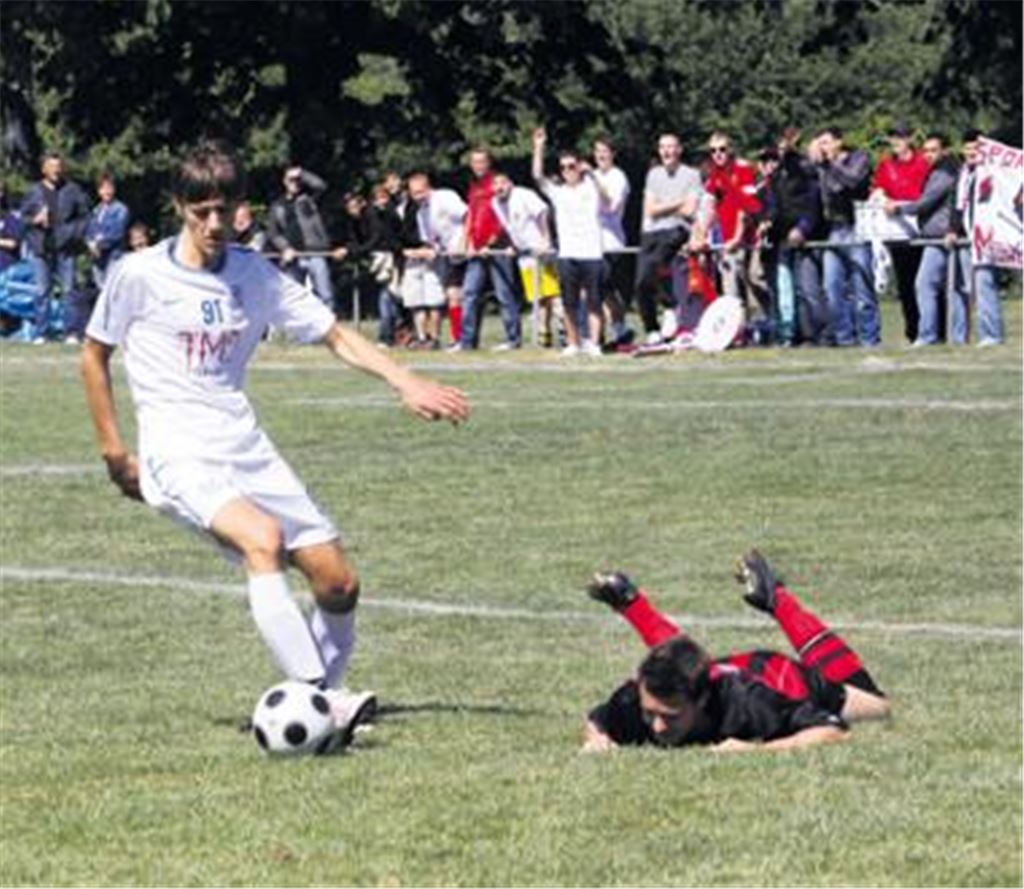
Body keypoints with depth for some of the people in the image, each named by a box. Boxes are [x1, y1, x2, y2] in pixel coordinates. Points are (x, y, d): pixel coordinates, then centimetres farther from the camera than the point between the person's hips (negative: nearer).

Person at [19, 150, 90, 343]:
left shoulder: (72, 190, 5)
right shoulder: (34, 192, 8)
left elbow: (84, 216, 7)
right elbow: (23, 216, 11)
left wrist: (76, 233, -6)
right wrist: (35, 220, -9)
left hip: (65, 248, -1)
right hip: (41, 248, 1)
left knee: (69, 289, -3)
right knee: (42, 291, 2)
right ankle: (41, 332, 6)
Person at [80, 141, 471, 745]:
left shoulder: (256, 275, 8)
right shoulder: (139, 275, -2)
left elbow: (335, 335, 12)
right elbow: (95, 355, 10)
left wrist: (405, 381, -2)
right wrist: (114, 451, 7)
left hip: (247, 447, 5)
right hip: (178, 454, -5)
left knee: (339, 582, -3)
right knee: (263, 538, -33)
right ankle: (314, 697, -37)